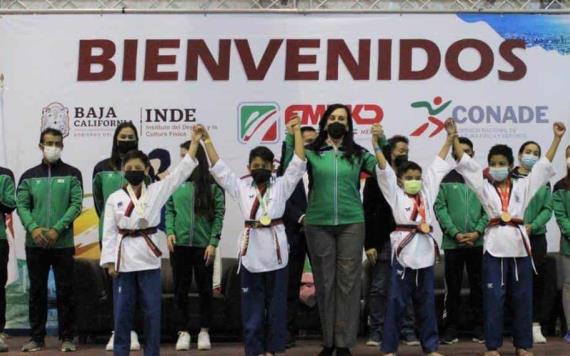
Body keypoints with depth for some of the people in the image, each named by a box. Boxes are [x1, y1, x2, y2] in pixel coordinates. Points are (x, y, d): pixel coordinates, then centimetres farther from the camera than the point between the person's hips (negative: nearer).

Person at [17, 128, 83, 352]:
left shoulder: (72, 175, 3)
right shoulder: (29, 176, 9)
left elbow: (76, 205, -5)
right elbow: (21, 205, 2)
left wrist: (57, 229, -16)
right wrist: (33, 228, -15)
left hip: (63, 243, -2)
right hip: (35, 244, 2)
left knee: (65, 291, 2)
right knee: (37, 291, 8)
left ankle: (67, 337, 10)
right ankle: (36, 337, 16)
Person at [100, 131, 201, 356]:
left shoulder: (157, 191, 1)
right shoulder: (115, 198, 1)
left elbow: (181, 172, -5)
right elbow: (109, 232, 2)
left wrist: (195, 141, -11)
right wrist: (109, 262, -3)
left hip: (148, 257, 0)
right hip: (123, 257, 0)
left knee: (152, 310, 5)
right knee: (122, 311, 7)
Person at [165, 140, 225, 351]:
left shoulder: (212, 183, -3)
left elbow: (219, 213, -4)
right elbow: (169, 209, 7)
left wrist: (213, 242, -9)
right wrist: (170, 232, -8)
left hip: (204, 244, -2)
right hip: (179, 244, 2)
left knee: (205, 288, 9)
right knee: (180, 288, 7)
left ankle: (204, 331, 22)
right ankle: (183, 332, 17)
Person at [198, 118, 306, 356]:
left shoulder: (281, 185, 4)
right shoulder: (241, 186, 7)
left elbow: (298, 164, -3)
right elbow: (218, 168, 4)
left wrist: (296, 131, -7)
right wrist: (207, 139, -2)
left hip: (275, 249, 0)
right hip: (251, 249, 1)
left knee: (275, 302, 7)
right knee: (252, 303, 6)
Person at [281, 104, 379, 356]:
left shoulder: (358, 154, 8)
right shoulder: (311, 152, 4)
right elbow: (285, 169, -6)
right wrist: (290, 136, -9)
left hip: (351, 224, 0)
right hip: (318, 224, 0)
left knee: (348, 281, 0)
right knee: (324, 281, 6)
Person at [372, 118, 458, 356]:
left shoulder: (427, 192, 14)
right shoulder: (395, 194, 3)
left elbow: (438, 165, 16)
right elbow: (384, 170, -6)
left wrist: (450, 138, 17)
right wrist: (376, 143, -16)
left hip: (425, 247, 4)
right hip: (404, 246, -4)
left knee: (426, 301, 12)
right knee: (397, 300, 0)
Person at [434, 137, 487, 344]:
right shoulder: (445, 179, 4)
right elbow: (440, 208, -2)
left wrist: (477, 232, -10)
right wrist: (455, 233, -12)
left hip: (478, 242, 1)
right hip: (452, 242, -1)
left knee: (478, 286, 7)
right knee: (453, 287, 4)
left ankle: (479, 327, 15)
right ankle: (451, 327, 11)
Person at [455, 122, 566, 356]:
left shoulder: (522, 186, 11)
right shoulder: (484, 187, 8)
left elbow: (544, 165, 12)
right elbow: (465, 163, 3)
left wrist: (557, 138, 9)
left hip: (519, 243, 2)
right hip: (494, 244, -1)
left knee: (522, 297, 7)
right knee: (493, 297, 1)